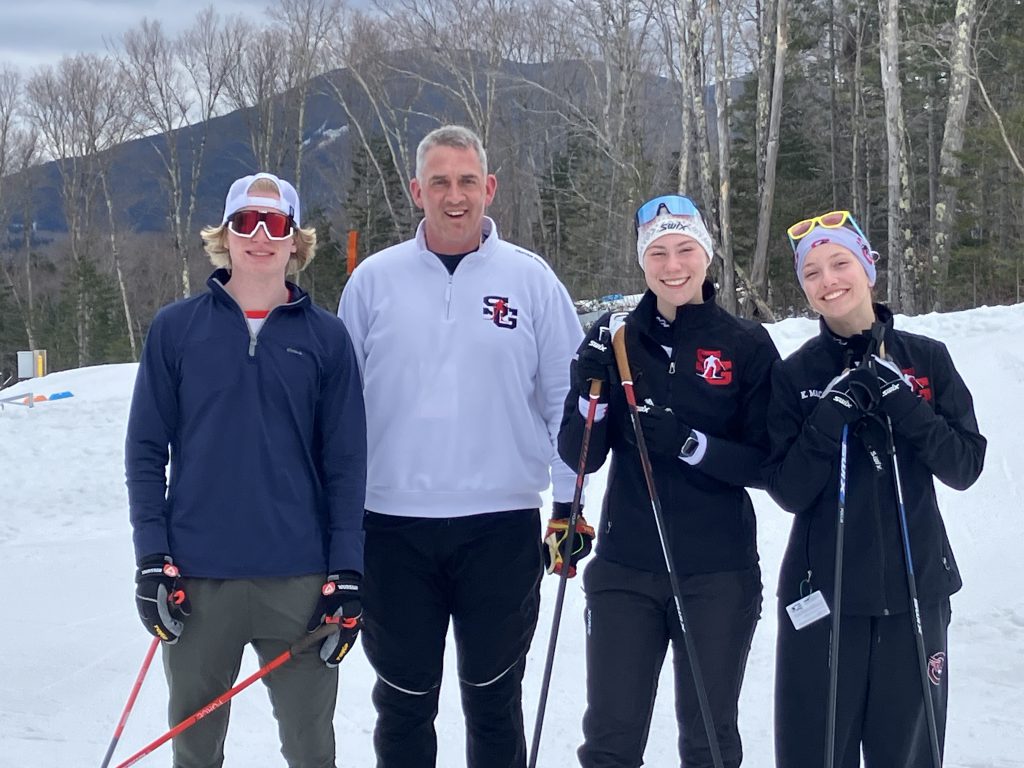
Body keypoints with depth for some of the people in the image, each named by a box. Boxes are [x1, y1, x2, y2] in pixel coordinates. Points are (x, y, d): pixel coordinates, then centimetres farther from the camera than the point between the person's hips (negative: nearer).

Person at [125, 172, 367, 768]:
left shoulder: (326, 336, 3)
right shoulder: (176, 329, 3)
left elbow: (345, 462, 3)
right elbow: (147, 450, 3)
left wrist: (347, 571, -3)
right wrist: (152, 557, -5)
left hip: (300, 578, 0)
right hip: (196, 576, 0)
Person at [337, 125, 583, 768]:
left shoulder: (530, 278, 1)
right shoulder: (374, 281, 3)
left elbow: (566, 396, 4)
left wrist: (569, 500, -2)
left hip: (503, 524, -1)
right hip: (395, 526, 1)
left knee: (494, 700, 11)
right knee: (404, 701, 11)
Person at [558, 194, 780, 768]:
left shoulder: (747, 345, -3)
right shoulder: (616, 339, 3)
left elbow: (767, 466, -6)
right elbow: (581, 457, 2)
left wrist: (688, 443, -20)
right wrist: (591, 392, -15)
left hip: (718, 574, -1)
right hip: (626, 569, 1)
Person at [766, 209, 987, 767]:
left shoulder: (926, 359, 3)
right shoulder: (793, 376, 1)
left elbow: (964, 467, -4)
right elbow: (788, 491, -6)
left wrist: (901, 403, -16)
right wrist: (832, 417, -18)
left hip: (915, 589, 1)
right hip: (823, 594, -1)